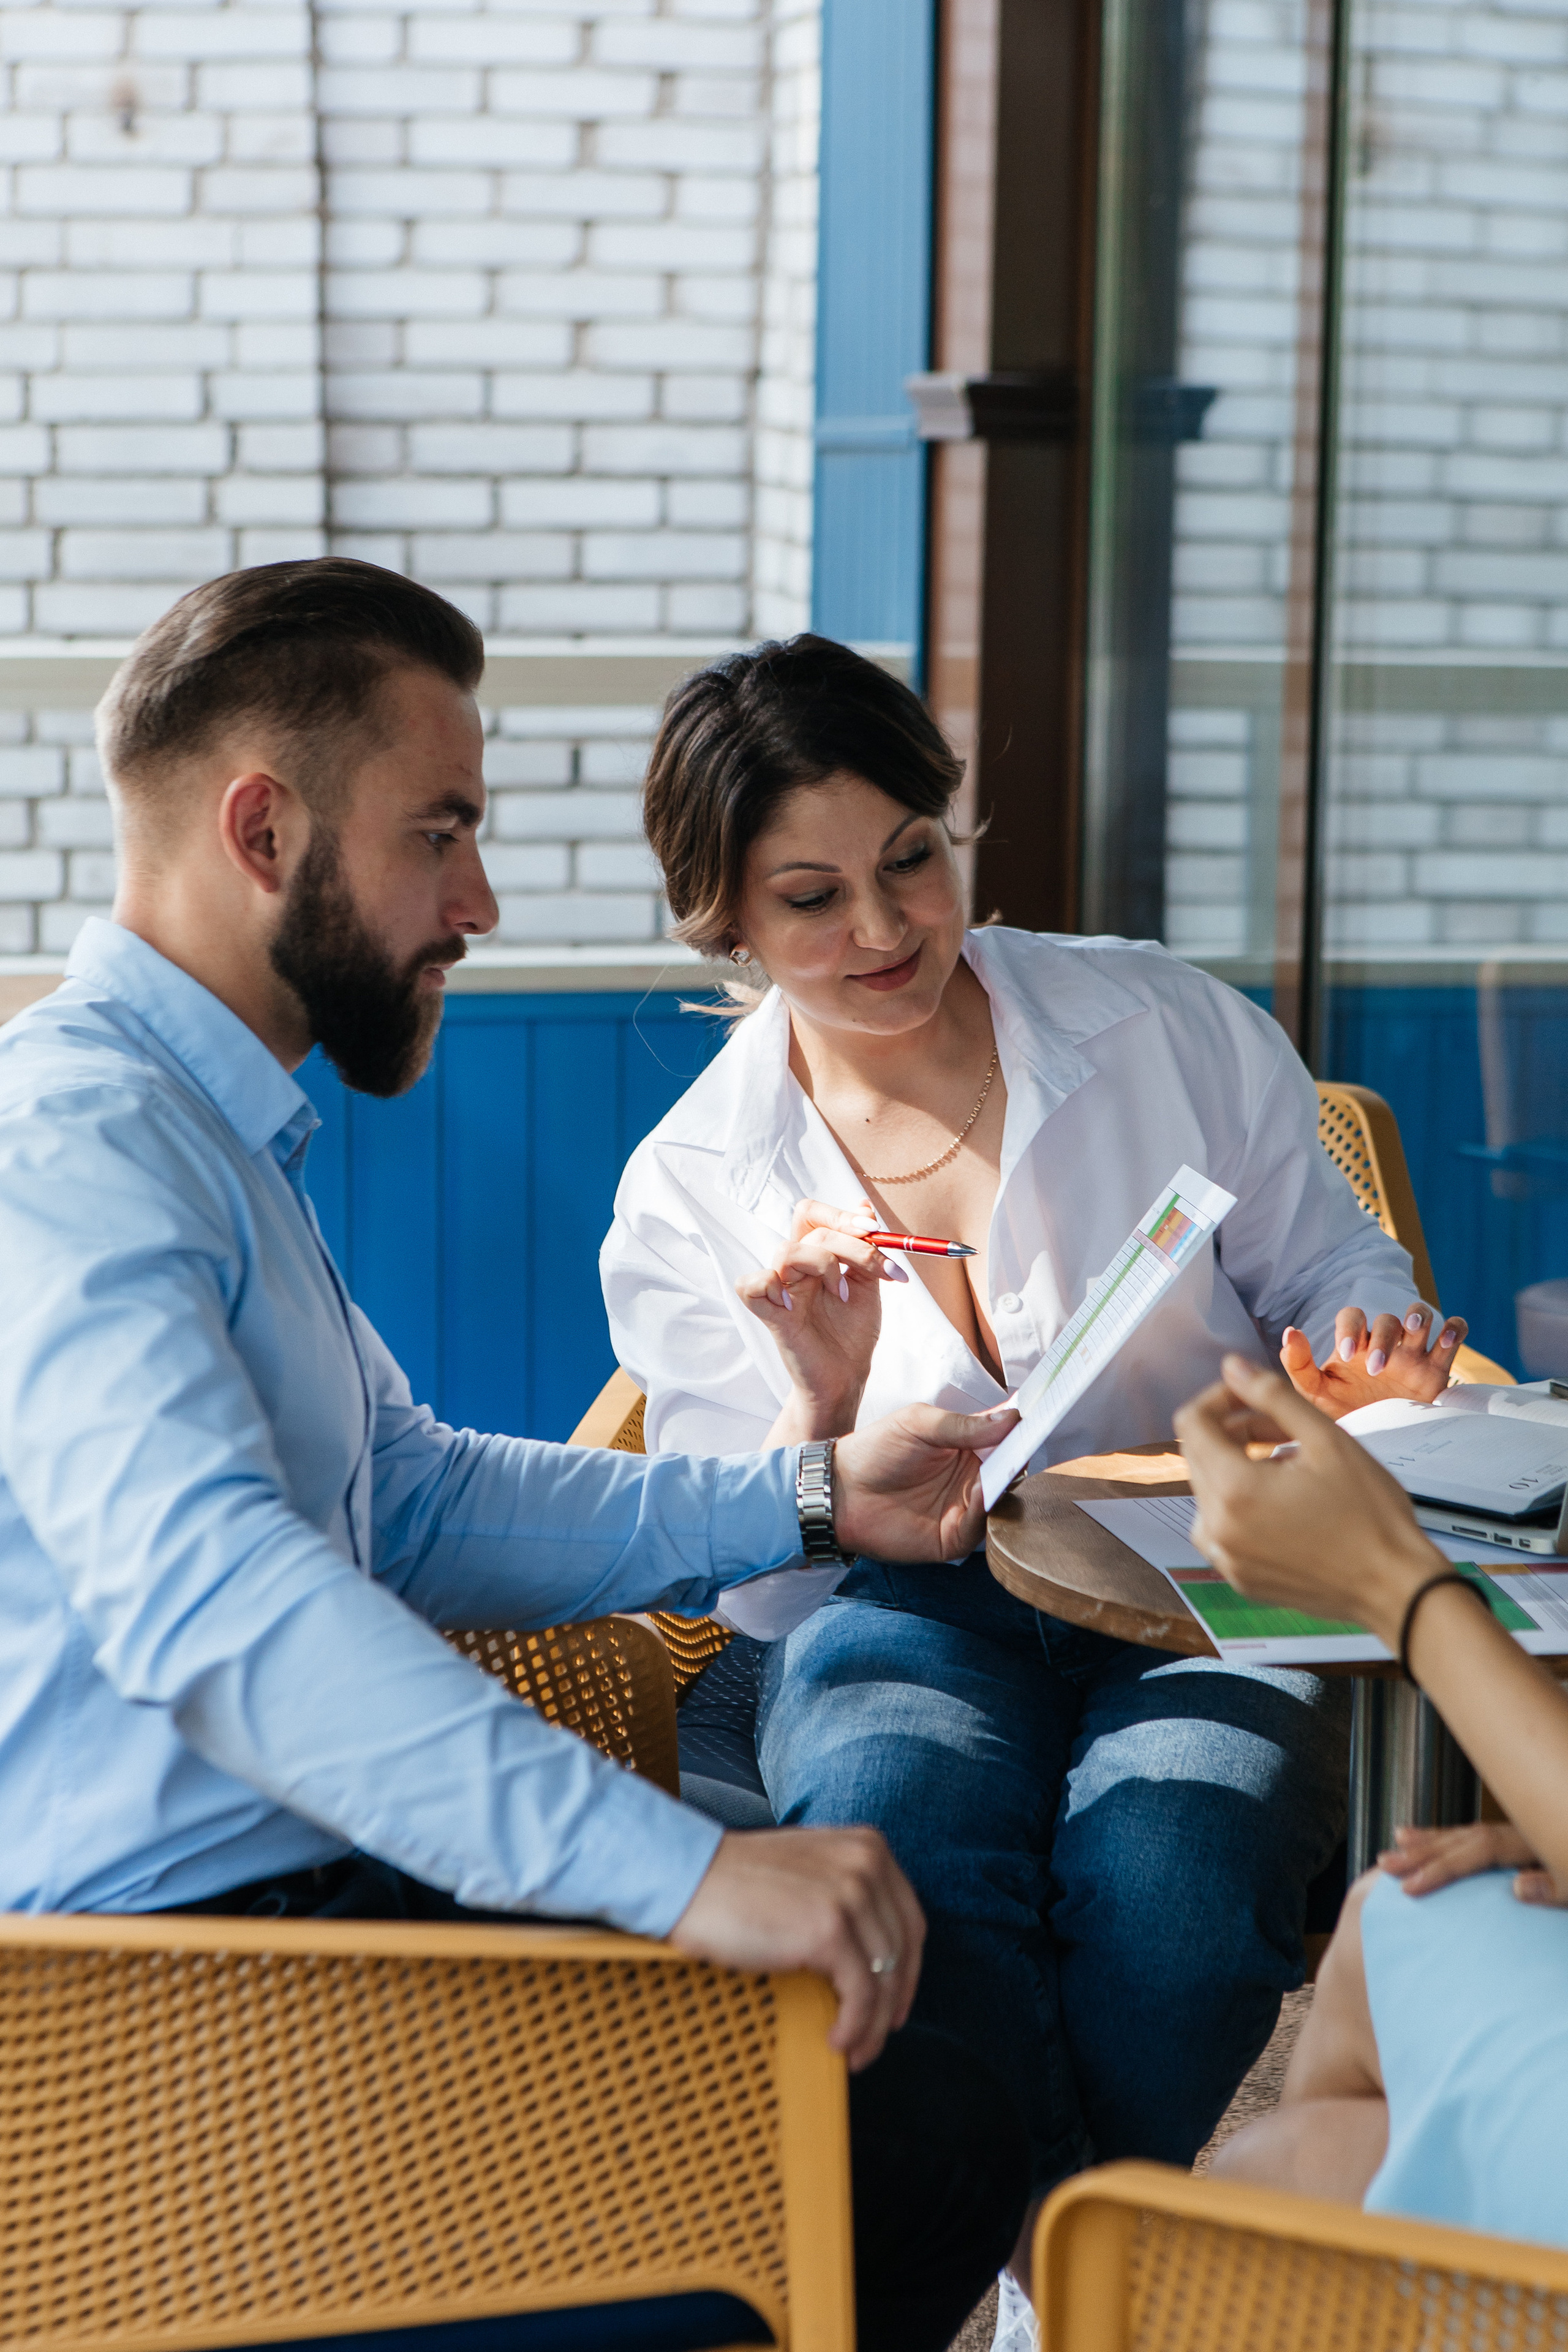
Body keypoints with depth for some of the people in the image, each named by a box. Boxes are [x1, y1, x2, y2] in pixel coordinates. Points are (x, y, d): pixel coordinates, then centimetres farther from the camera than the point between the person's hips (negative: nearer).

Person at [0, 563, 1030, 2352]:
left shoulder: (204, 1132, 19)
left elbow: (411, 1504, 22)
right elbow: (205, 1594, -32)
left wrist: (809, 1505, 12)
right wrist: (683, 1871, -38)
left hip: (290, 1882, 10)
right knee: (912, 2128, -17)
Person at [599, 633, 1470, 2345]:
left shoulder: (1164, 1027, 5)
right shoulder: (686, 1197, 4)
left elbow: (1330, 1267, 14)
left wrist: (1366, 1362, -11)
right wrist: (824, 1401, -18)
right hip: (901, 1611, 0)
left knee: (1167, 1866, -35)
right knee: (897, 1842, -37)